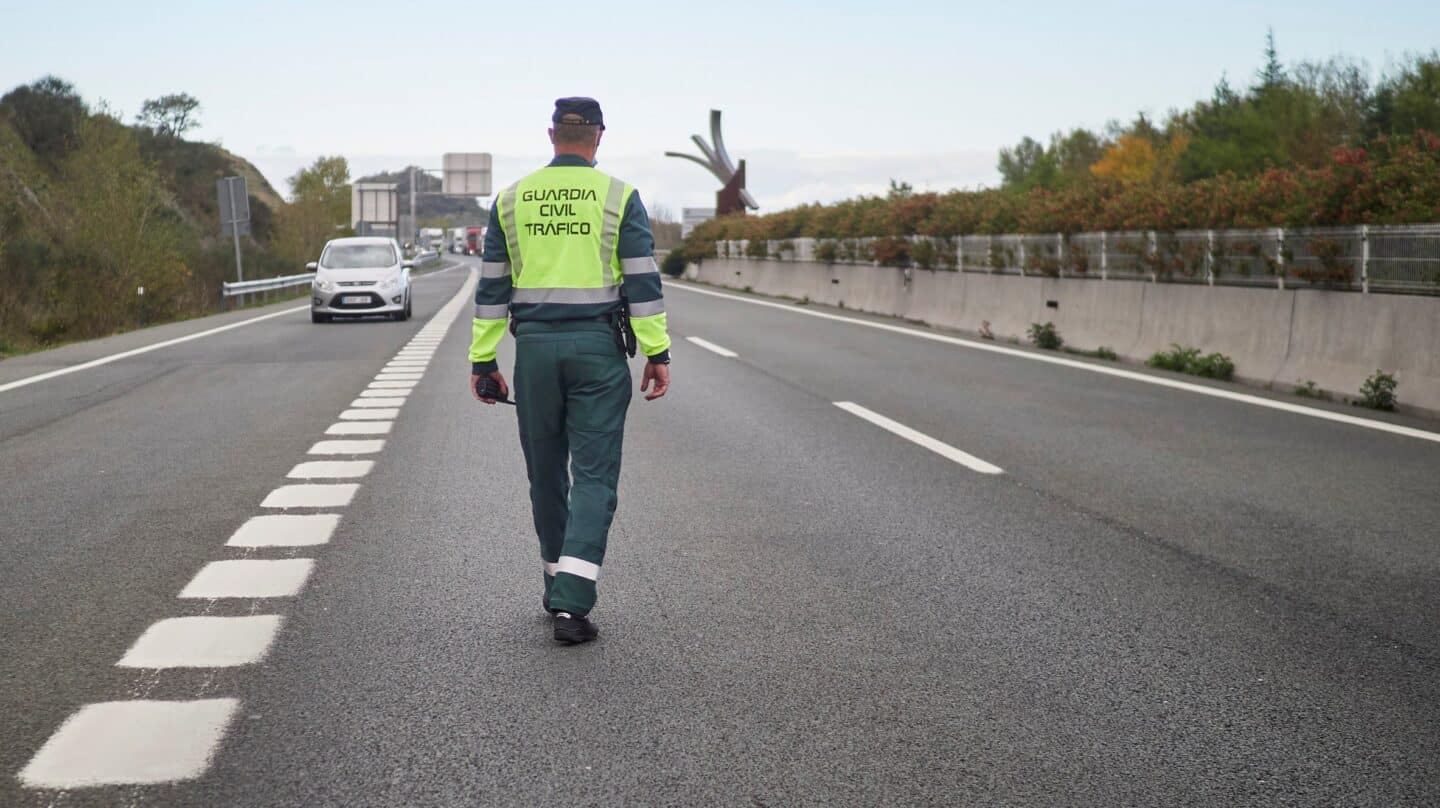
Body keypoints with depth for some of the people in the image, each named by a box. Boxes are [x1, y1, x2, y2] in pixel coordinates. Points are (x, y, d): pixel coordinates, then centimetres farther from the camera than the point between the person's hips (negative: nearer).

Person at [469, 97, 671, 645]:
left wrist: (483, 360, 11)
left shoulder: (511, 199, 7)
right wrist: (657, 353, -2)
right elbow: (643, 281, -6)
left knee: (546, 472, 15)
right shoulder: (618, 197, -2)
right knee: (594, 475, -3)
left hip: (535, 347, 3)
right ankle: (571, 603, -13)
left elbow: (492, 286, 7)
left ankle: (559, 587, 26)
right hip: (598, 348, -3)